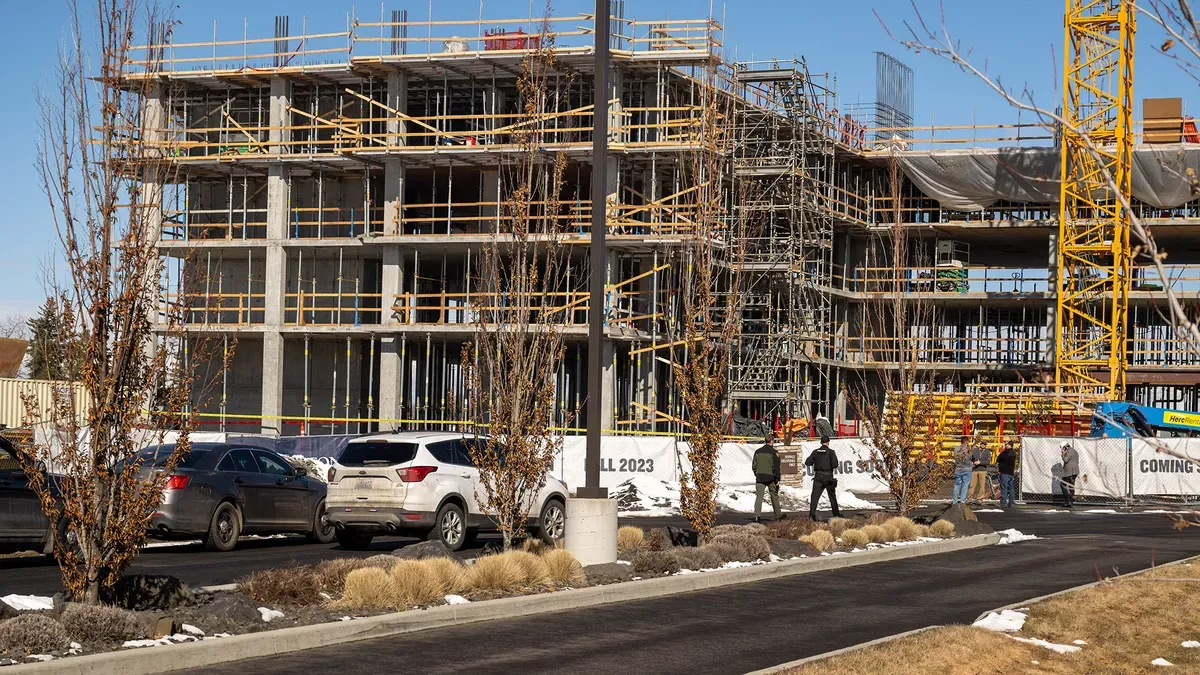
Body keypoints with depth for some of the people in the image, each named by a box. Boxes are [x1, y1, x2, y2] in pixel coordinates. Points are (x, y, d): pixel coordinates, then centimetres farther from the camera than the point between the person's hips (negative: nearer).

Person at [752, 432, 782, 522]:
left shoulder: (757, 452, 5)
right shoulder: (774, 453, -7)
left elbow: (754, 465, 10)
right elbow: (776, 468, -8)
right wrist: (777, 480, -4)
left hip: (760, 478, 2)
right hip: (770, 478, -2)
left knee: (759, 496, -1)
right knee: (774, 496, 12)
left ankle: (757, 515, -15)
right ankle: (778, 515, 22)